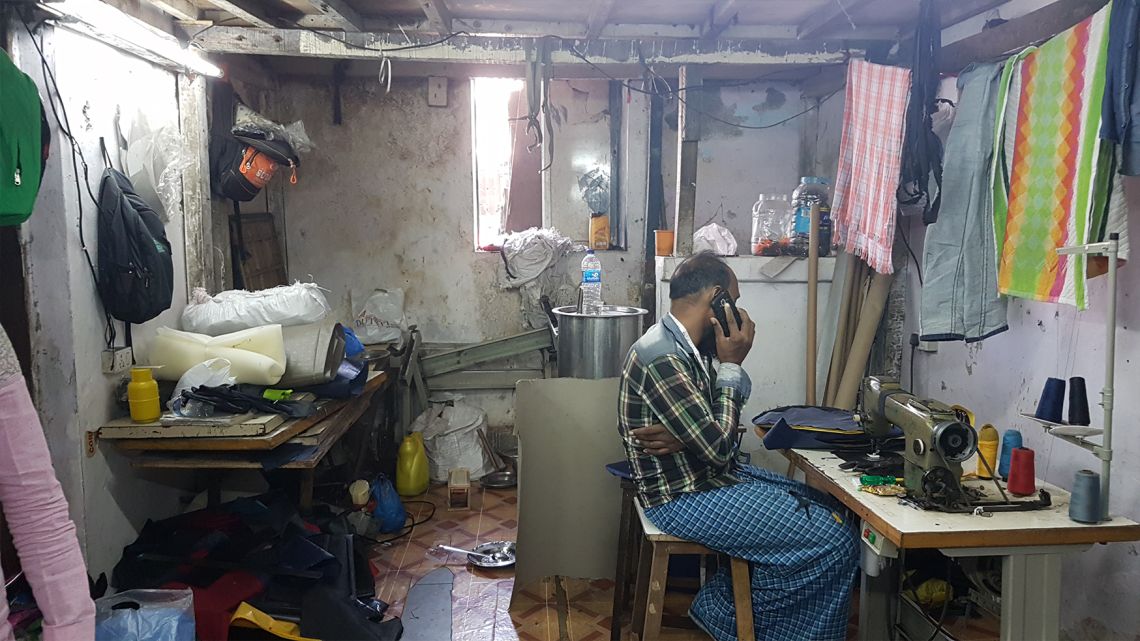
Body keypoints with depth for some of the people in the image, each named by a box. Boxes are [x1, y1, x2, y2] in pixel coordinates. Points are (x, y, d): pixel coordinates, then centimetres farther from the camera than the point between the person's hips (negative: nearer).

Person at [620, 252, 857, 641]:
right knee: (836, 541, -10)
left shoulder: (686, 346, 6)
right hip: (686, 500, -10)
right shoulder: (664, 358, -25)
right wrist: (731, 364, -15)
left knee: (826, 505, 15)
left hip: (708, 476, 10)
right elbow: (720, 449, -23)